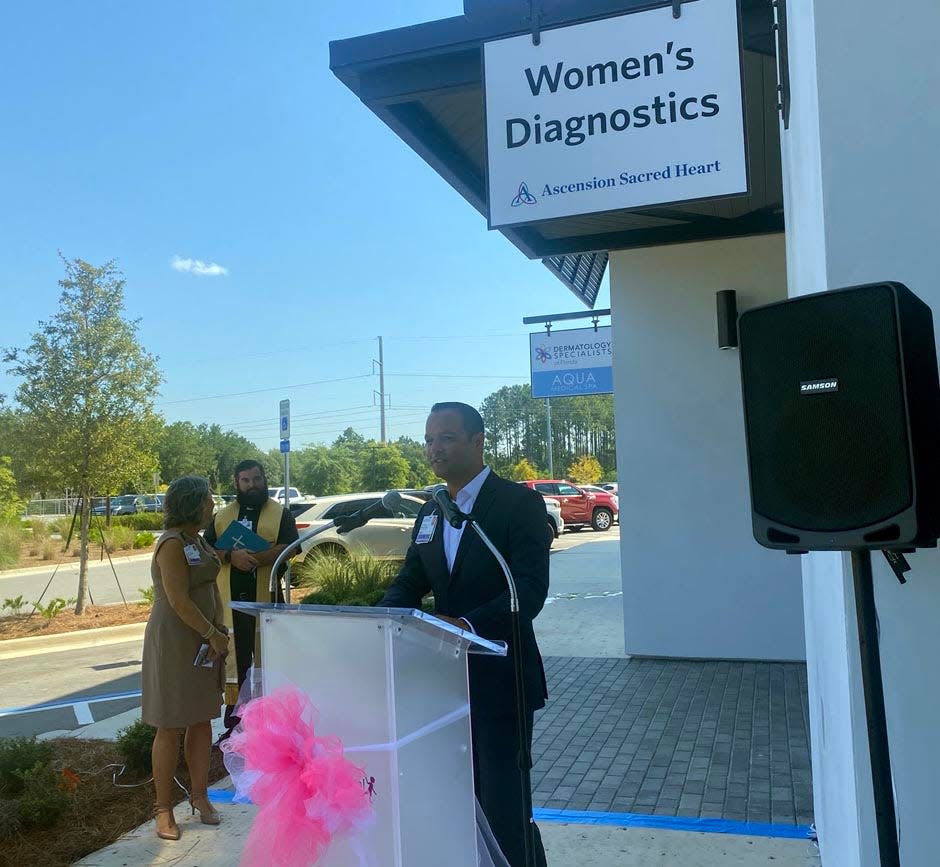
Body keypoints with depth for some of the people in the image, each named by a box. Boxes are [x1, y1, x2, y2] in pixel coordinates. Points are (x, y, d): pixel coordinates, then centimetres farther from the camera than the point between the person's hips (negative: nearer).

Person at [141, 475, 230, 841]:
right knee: (170, 726, 1)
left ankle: (199, 796, 25)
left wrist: (219, 630, 1)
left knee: (202, 721, 13)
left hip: (203, 639, 8)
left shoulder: (198, 540, 10)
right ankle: (164, 809, 12)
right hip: (173, 641, -8)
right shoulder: (172, 544, -18)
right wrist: (212, 634, -16)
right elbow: (179, 601, -22)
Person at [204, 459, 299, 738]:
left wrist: (252, 558, -19)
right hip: (230, 600, 3)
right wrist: (231, 557, -16)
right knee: (233, 659, 7)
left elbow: (289, 548, -10)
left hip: (266, 600, -2)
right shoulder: (222, 515, 14)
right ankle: (233, 722, 17)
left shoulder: (280, 514, 5)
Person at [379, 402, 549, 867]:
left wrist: (468, 625, -36)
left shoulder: (519, 502, -11)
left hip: (499, 678, -6)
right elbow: (409, 583, 11)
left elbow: (530, 589, -21)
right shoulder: (429, 512, 10)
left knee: (504, 807, 0)